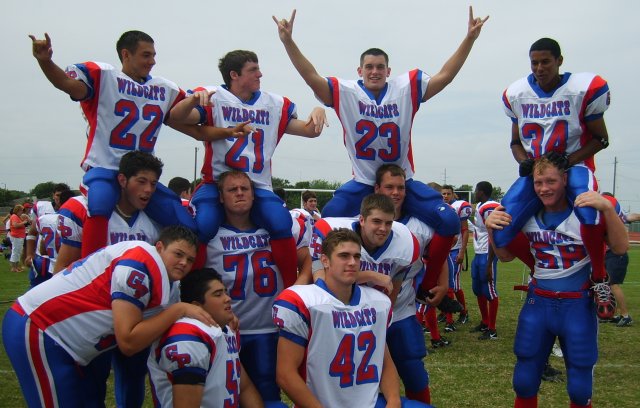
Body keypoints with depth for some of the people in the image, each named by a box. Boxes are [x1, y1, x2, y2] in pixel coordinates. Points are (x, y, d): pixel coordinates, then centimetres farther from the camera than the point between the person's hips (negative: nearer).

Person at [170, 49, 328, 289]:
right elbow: (178, 117, -9)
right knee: (203, 226, -28)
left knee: (281, 223, -24)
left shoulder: (276, 104, 17)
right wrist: (194, 99, -30)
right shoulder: (213, 98, 5)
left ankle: (293, 288, -7)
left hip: (258, 186, 3)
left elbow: (309, 131, 20)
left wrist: (316, 114, -3)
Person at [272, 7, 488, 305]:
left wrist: (470, 38, -12)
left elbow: (444, 76, -4)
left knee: (449, 222, -12)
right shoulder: (346, 92, -5)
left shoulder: (407, 89, -2)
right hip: (363, 182, -1)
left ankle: (426, 286, 5)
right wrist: (288, 42, -26)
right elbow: (312, 77, -14)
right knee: (328, 221, -22)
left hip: (403, 180, 1)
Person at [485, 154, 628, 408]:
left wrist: (607, 208, -32)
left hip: (578, 304, -3)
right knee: (524, 382, 10)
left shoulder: (587, 210, -11)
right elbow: (506, 256, 9)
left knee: (580, 387, 8)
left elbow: (620, 248, -19)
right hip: (538, 302, 3)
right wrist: (492, 229, -9)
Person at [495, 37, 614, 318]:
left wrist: (567, 161, -16)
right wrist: (525, 162, -8)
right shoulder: (517, 94, 3)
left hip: (574, 166, -4)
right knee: (500, 231, -13)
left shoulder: (585, 89, -8)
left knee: (588, 207, -39)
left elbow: (600, 139, -1)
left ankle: (599, 278, -16)